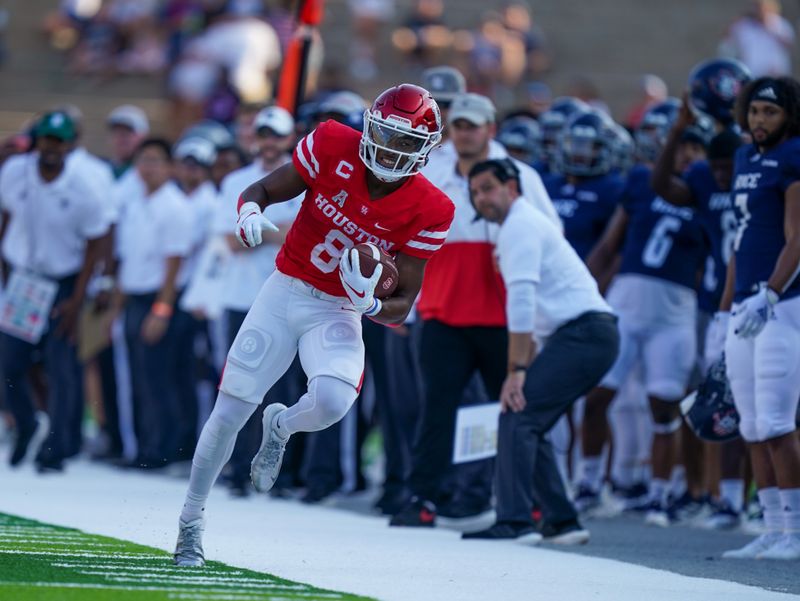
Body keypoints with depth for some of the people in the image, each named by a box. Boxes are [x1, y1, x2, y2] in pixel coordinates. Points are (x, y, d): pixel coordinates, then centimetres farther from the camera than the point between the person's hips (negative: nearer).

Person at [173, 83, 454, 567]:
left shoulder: (426, 212, -13)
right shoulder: (334, 148, -13)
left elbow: (402, 308, -9)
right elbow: (262, 190, -3)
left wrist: (369, 304, -31)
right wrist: (250, 213, -26)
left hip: (339, 314, 0)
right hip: (286, 291, 1)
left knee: (332, 401, -29)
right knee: (230, 413, -3)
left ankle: (280, 426, 9)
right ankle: (191, 521, 19)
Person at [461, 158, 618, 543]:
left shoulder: (519, 226, -7)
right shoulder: (526, 224, 26)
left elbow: (521, 299, -18)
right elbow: (529, 307, 29)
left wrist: (516, 370, -21)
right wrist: (529, 365, 26)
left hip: (582, 333, -10)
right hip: (592, 334, 10)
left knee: (517, 415, -16)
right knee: (529, 422, 15)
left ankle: (514, 521, -23)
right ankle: (561, 521, 15)